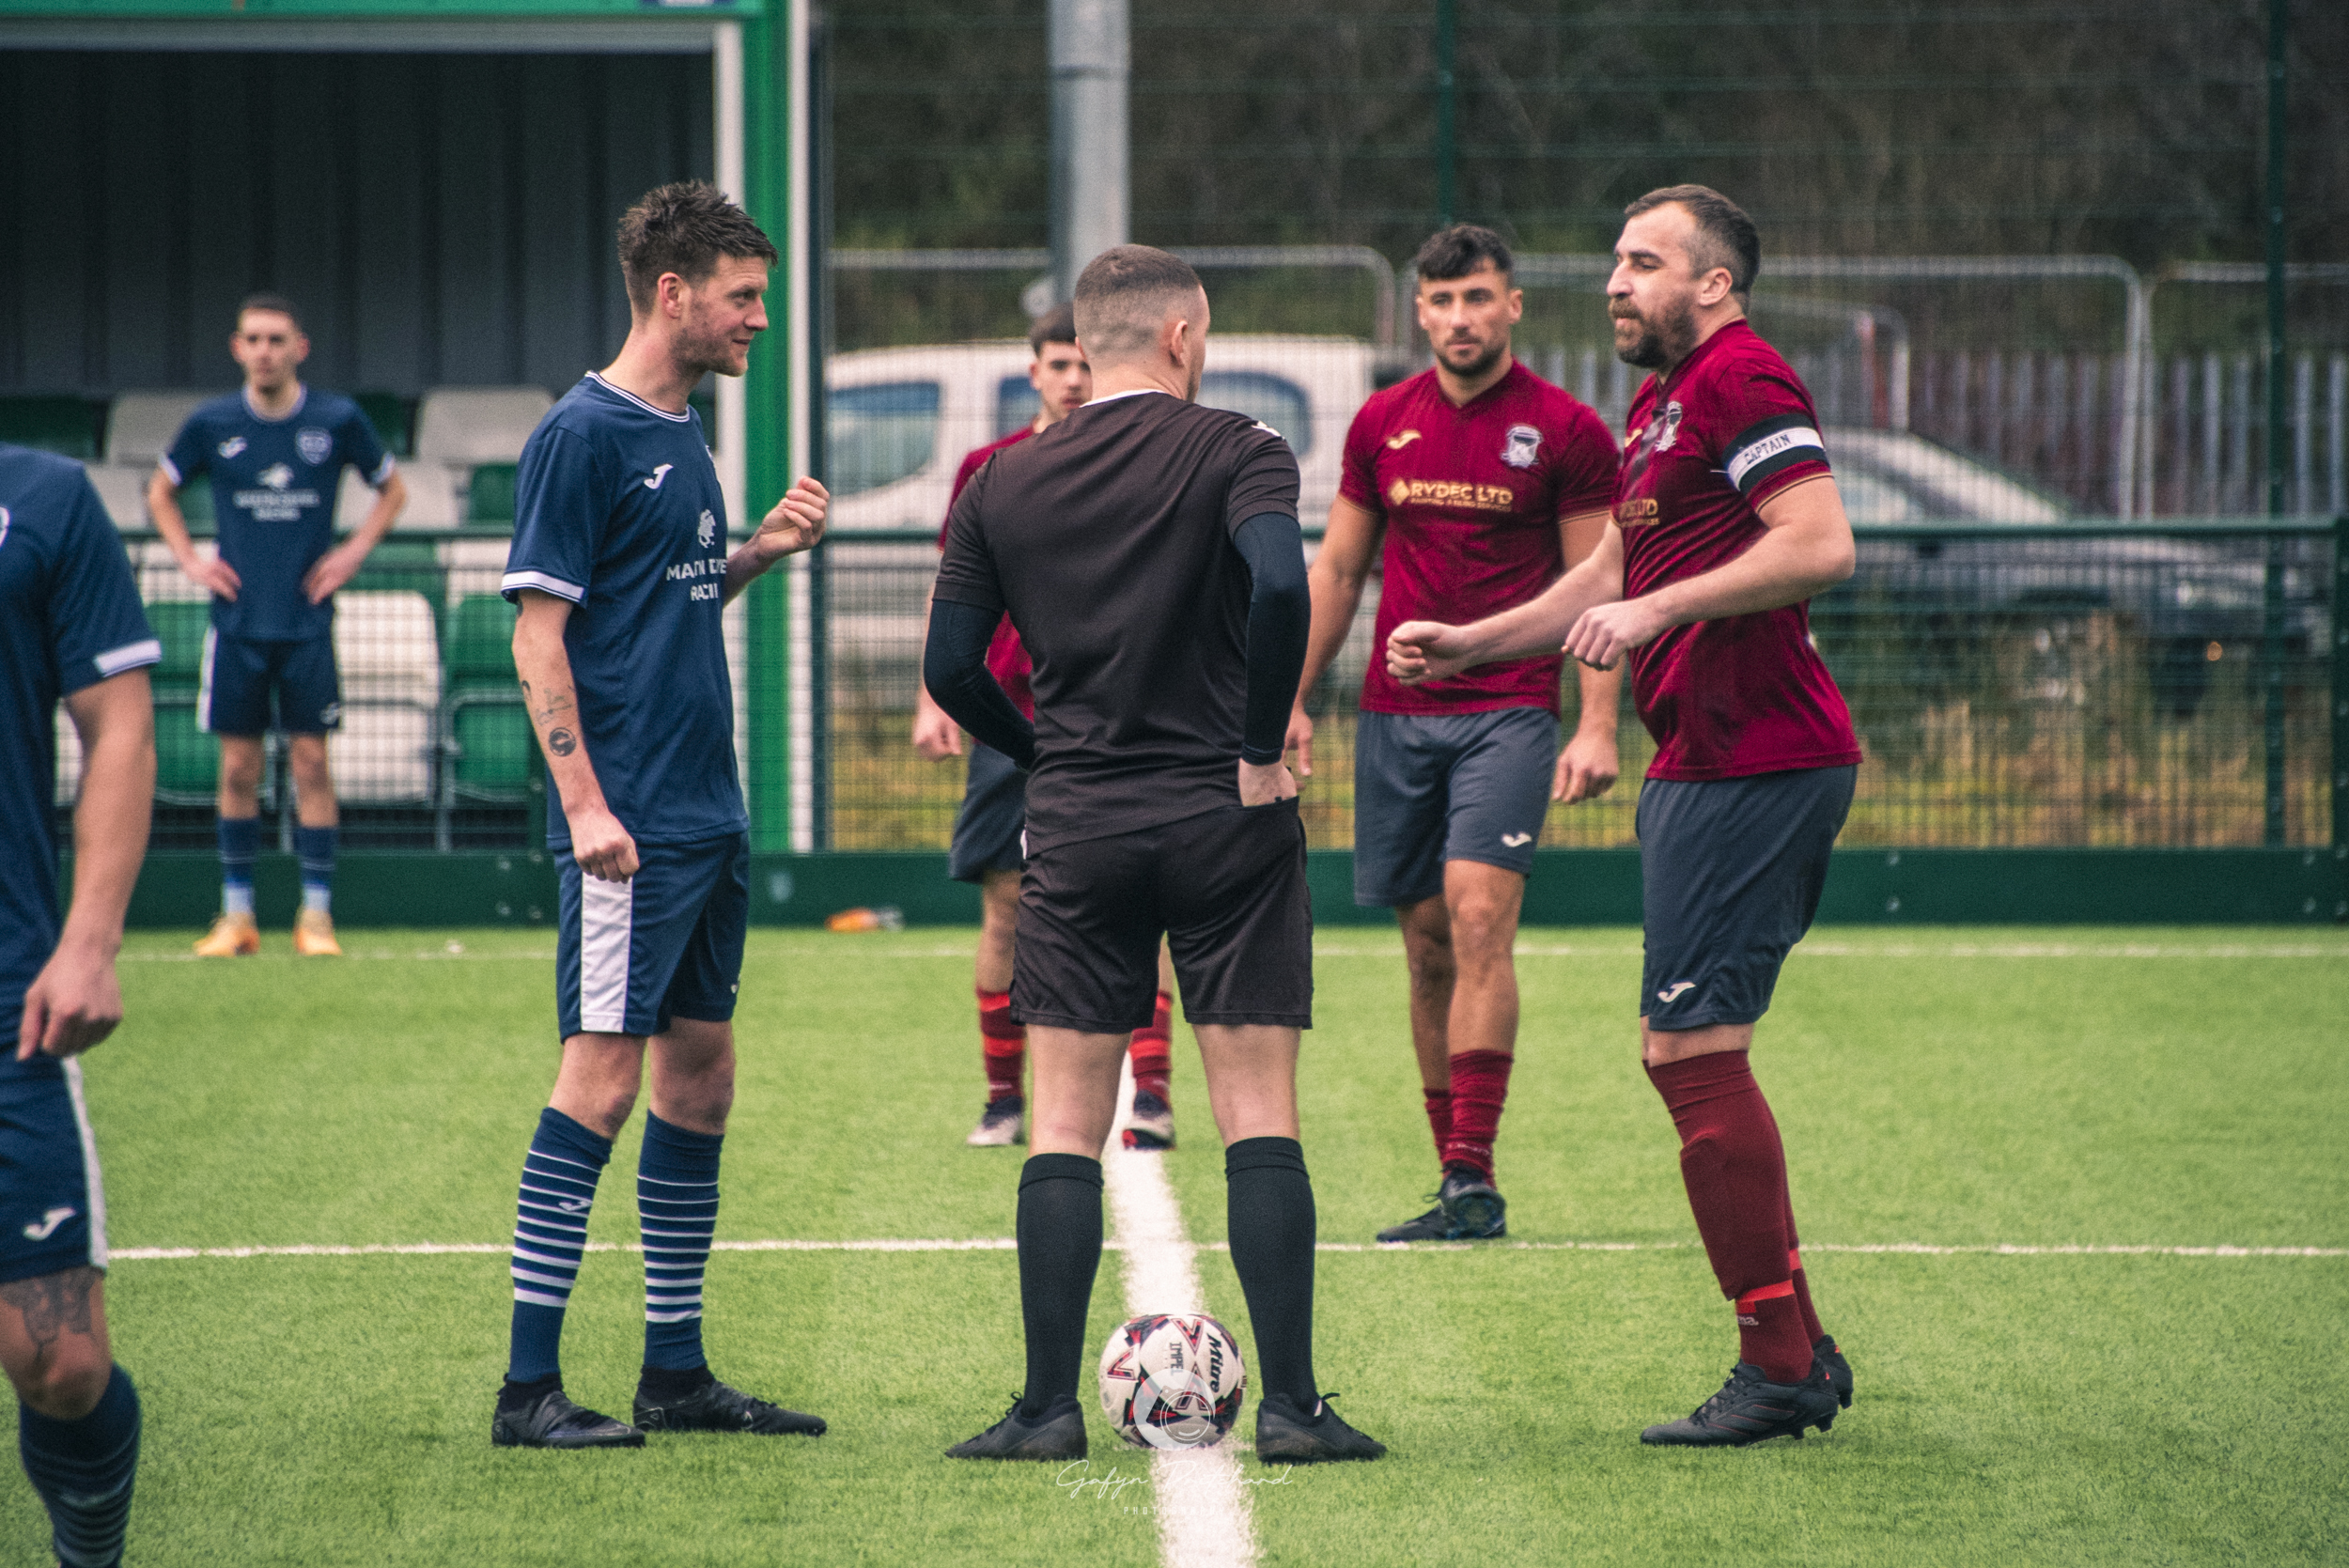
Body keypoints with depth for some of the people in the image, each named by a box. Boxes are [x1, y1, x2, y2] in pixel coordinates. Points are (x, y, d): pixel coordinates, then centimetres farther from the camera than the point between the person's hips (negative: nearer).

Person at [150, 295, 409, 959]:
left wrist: (355, 551, 3)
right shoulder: (212, 424, 2)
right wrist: (191, 560, 7)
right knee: (238, 766, 2)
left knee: (310, 760, -2)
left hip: (307, 623, -1)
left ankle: (316, 914, 3)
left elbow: (392, 489, 15)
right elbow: (161, 493, 18)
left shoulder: (338, 420, -1)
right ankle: (236, 914, 10)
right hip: (238, 620, 1)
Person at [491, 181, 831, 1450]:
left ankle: (676, 1372, 17)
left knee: (700, 1076, 10)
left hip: (707, 816, 9)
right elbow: (539, 633, -14)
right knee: (603, 1076, -10)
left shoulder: (682, 435, 16)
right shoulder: (583, 435, -11)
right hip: (631, 828, -9)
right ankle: (529, 1385, -8)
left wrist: (759, 552, 7)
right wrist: (585, 805, -20)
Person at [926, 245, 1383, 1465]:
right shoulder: (1234, 452, -4)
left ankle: (1049, 1408, 2)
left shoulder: (1002, 484, 6)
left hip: (1077, 824, 2)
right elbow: (1279, 584, -22)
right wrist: (1261, 749, -11)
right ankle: (1291, 1404, -2)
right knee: (1259, 1115, 1)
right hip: (1227, 820, -2)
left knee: (1066, 1123, 5)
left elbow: (951, 666, 3)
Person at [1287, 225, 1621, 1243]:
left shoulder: (1566, 432, -1)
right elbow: (1337, 569, 18)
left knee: (1479, 917, -18)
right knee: (1428, 946, 4)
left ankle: (1474, 1176, -20)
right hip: (1394, 718, 4)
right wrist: (1292, 698, 12)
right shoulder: (1383, 423, 10)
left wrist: (1598, 726, -9)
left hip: (1508, 713, -4)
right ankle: (1455, 1180, 9)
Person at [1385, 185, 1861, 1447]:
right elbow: (1613, 573, 32)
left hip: (1752, 763, -11)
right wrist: (1473, 644, 27)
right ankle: (1798, 1350, 16)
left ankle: (1780, 1367, -7)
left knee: (1691, 1046, -11)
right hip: (1701, 764, 11)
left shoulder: (1739, 380, -11)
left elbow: (1819, 544, -22)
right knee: (1681, 1049, 12)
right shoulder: (1663, 400, 22)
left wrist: (1658, 608, -22)